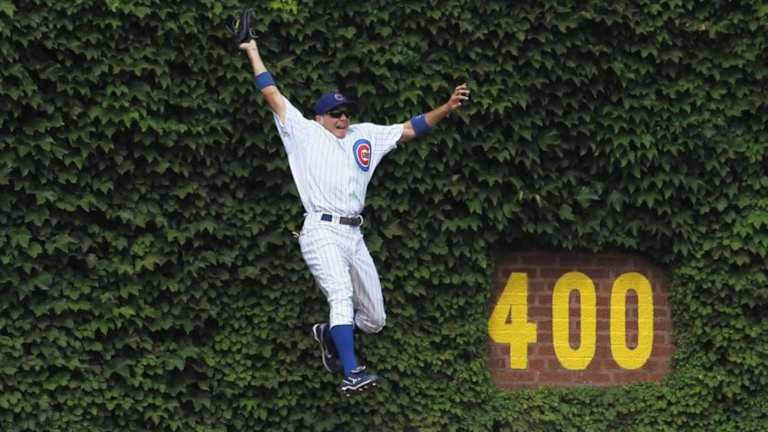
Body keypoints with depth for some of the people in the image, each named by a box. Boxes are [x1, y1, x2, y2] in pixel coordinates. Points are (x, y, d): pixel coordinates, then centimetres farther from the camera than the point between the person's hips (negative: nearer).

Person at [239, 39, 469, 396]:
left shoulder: (365, 135, 22)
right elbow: (271, 93, 13)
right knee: (342, 295, -28)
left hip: (354, 236, 6)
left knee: (374, 320, 6)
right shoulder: (304, 132, 12)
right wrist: (253, 51, 17)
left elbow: (411, 128, 19)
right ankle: (351, 374, -41)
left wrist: (448, 106, 7)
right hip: (322, 233, -6)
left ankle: (329, 335, 36)